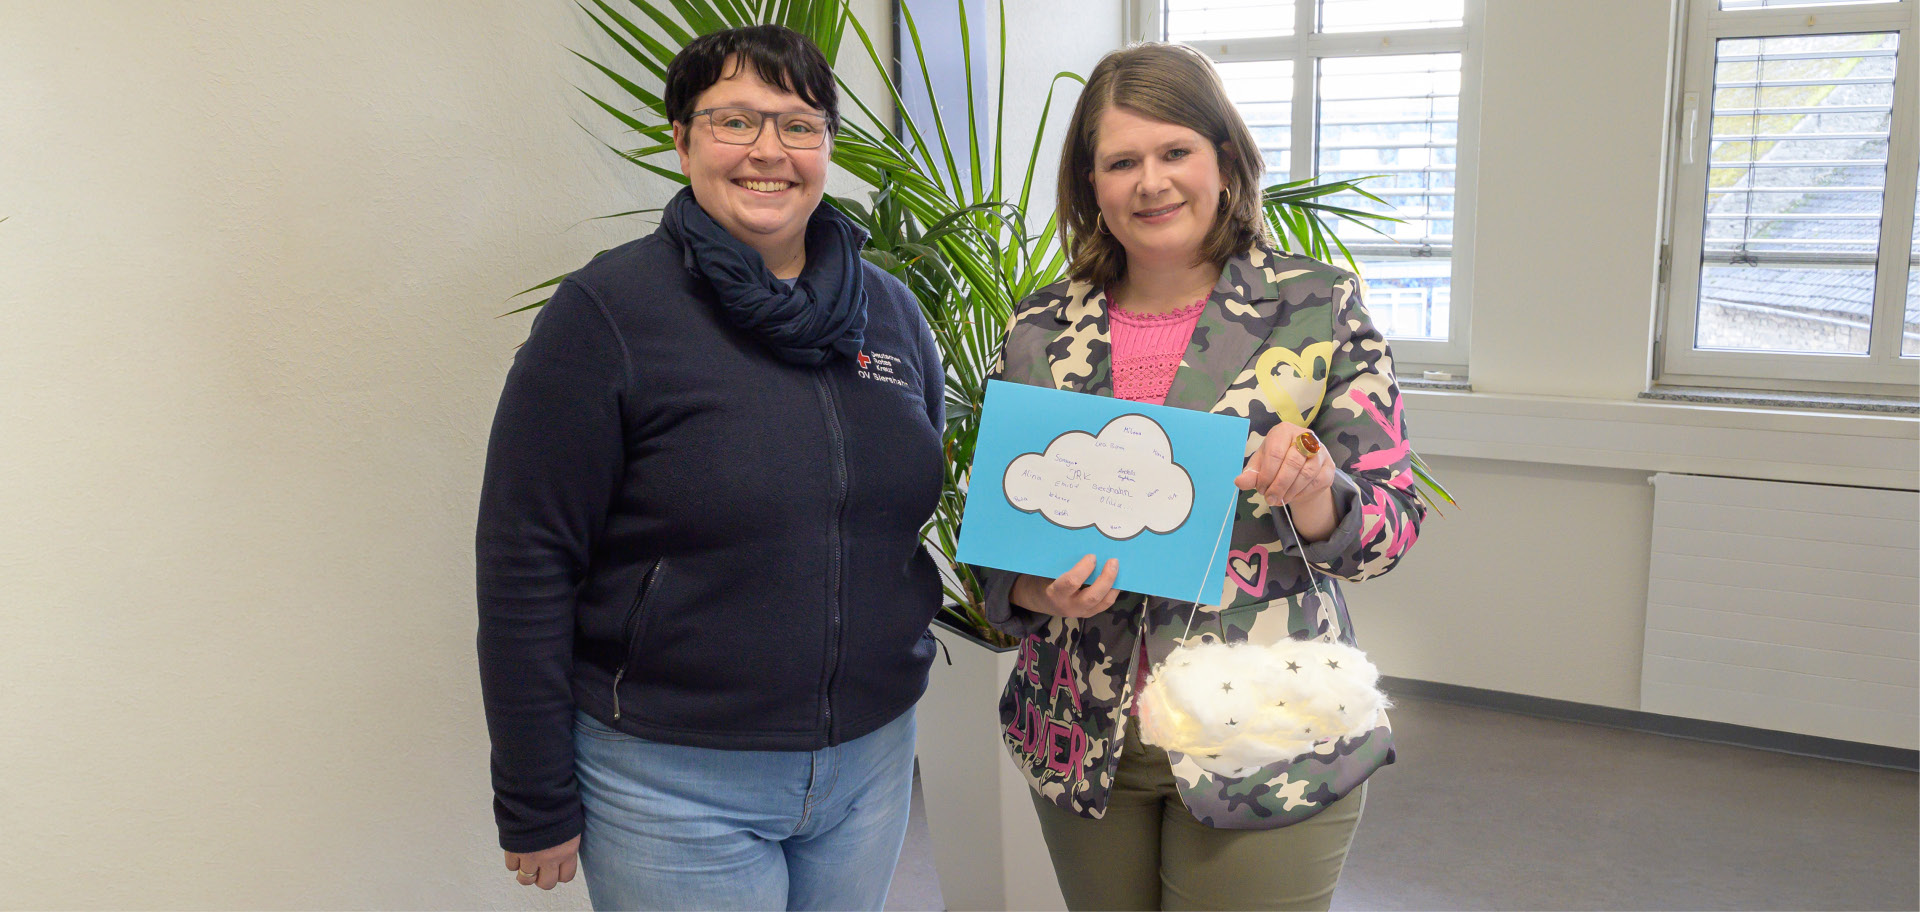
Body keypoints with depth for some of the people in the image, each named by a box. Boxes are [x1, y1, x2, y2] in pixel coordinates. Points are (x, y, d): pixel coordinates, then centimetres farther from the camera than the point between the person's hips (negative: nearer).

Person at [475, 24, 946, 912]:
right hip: (674, 778, -5)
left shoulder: (891, 310, 4)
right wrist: (537, 806, -10)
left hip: (873, 757, 5)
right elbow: (524, 566, -11)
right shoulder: (606, 312, -11)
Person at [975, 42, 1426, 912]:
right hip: (1083, 739, 3)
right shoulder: (1040, 330, 2)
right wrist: (1039, 589, -14)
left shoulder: (1319, 307, -5)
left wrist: (1316, 498, -25)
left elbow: (1392, 521, -4)